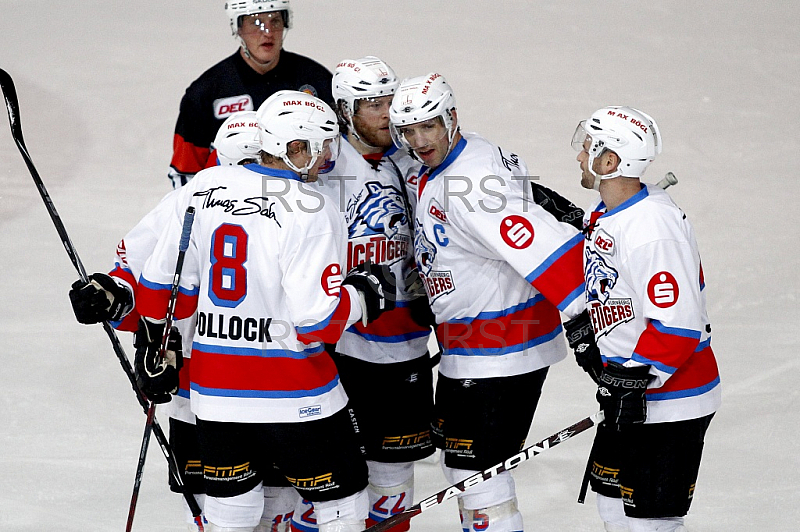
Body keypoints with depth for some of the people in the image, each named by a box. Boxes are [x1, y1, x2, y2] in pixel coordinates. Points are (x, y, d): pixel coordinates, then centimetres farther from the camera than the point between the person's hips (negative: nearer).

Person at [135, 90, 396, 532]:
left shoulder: (201, 190, 1)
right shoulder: (311, 214, -16)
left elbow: (161, 284, 6)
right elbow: (318, 321, -20)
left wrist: (157, 349, 20)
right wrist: (364, 295, -2)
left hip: (214, 391, 5)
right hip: (293, 393, -5)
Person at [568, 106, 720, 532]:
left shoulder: (653, 230, -26)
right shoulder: (606, 212, 5)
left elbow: (677, 325, -28)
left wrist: (634, 384, -25)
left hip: (669, 403, -10)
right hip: (625, 389, 10)